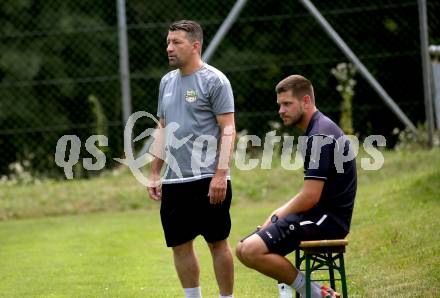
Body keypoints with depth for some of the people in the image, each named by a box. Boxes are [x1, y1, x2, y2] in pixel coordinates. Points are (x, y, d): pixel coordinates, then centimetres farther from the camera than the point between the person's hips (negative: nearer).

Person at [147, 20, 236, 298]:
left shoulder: (214, 81, -6)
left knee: (218, 243, -1)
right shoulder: (167, 82, 15)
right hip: (174, 181, 7)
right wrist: (155, 173, 16)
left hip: (207, 179, -7)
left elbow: (228, 130, -10)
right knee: (180, 245, 7)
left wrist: (221, 174, -19)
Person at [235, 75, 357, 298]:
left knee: (252, 250, -22)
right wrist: (278, 213, 12)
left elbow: (310, 197, -21)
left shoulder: (320, 136, -17)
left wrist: (278, 217, -6)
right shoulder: (319, 130, 16)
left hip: (326, 219, -10)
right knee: (244, 249, 10)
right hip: (323, 215, 10)